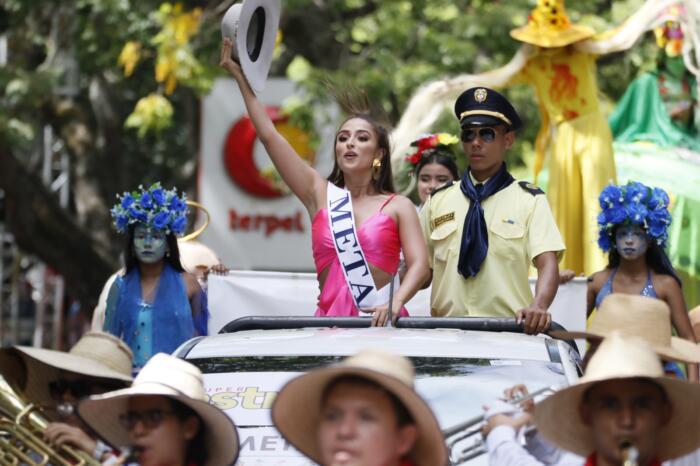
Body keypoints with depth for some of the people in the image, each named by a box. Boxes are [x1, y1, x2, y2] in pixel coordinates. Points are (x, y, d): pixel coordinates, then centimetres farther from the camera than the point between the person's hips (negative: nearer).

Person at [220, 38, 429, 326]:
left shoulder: (398, 207, 9)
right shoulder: (320, 194, 14)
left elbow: (419, 264, -3)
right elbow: (268, 135, 11)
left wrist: (395, 303, -23)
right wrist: (239, 77, 10)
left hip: (380, 324, -2)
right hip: (330, 320, 2)